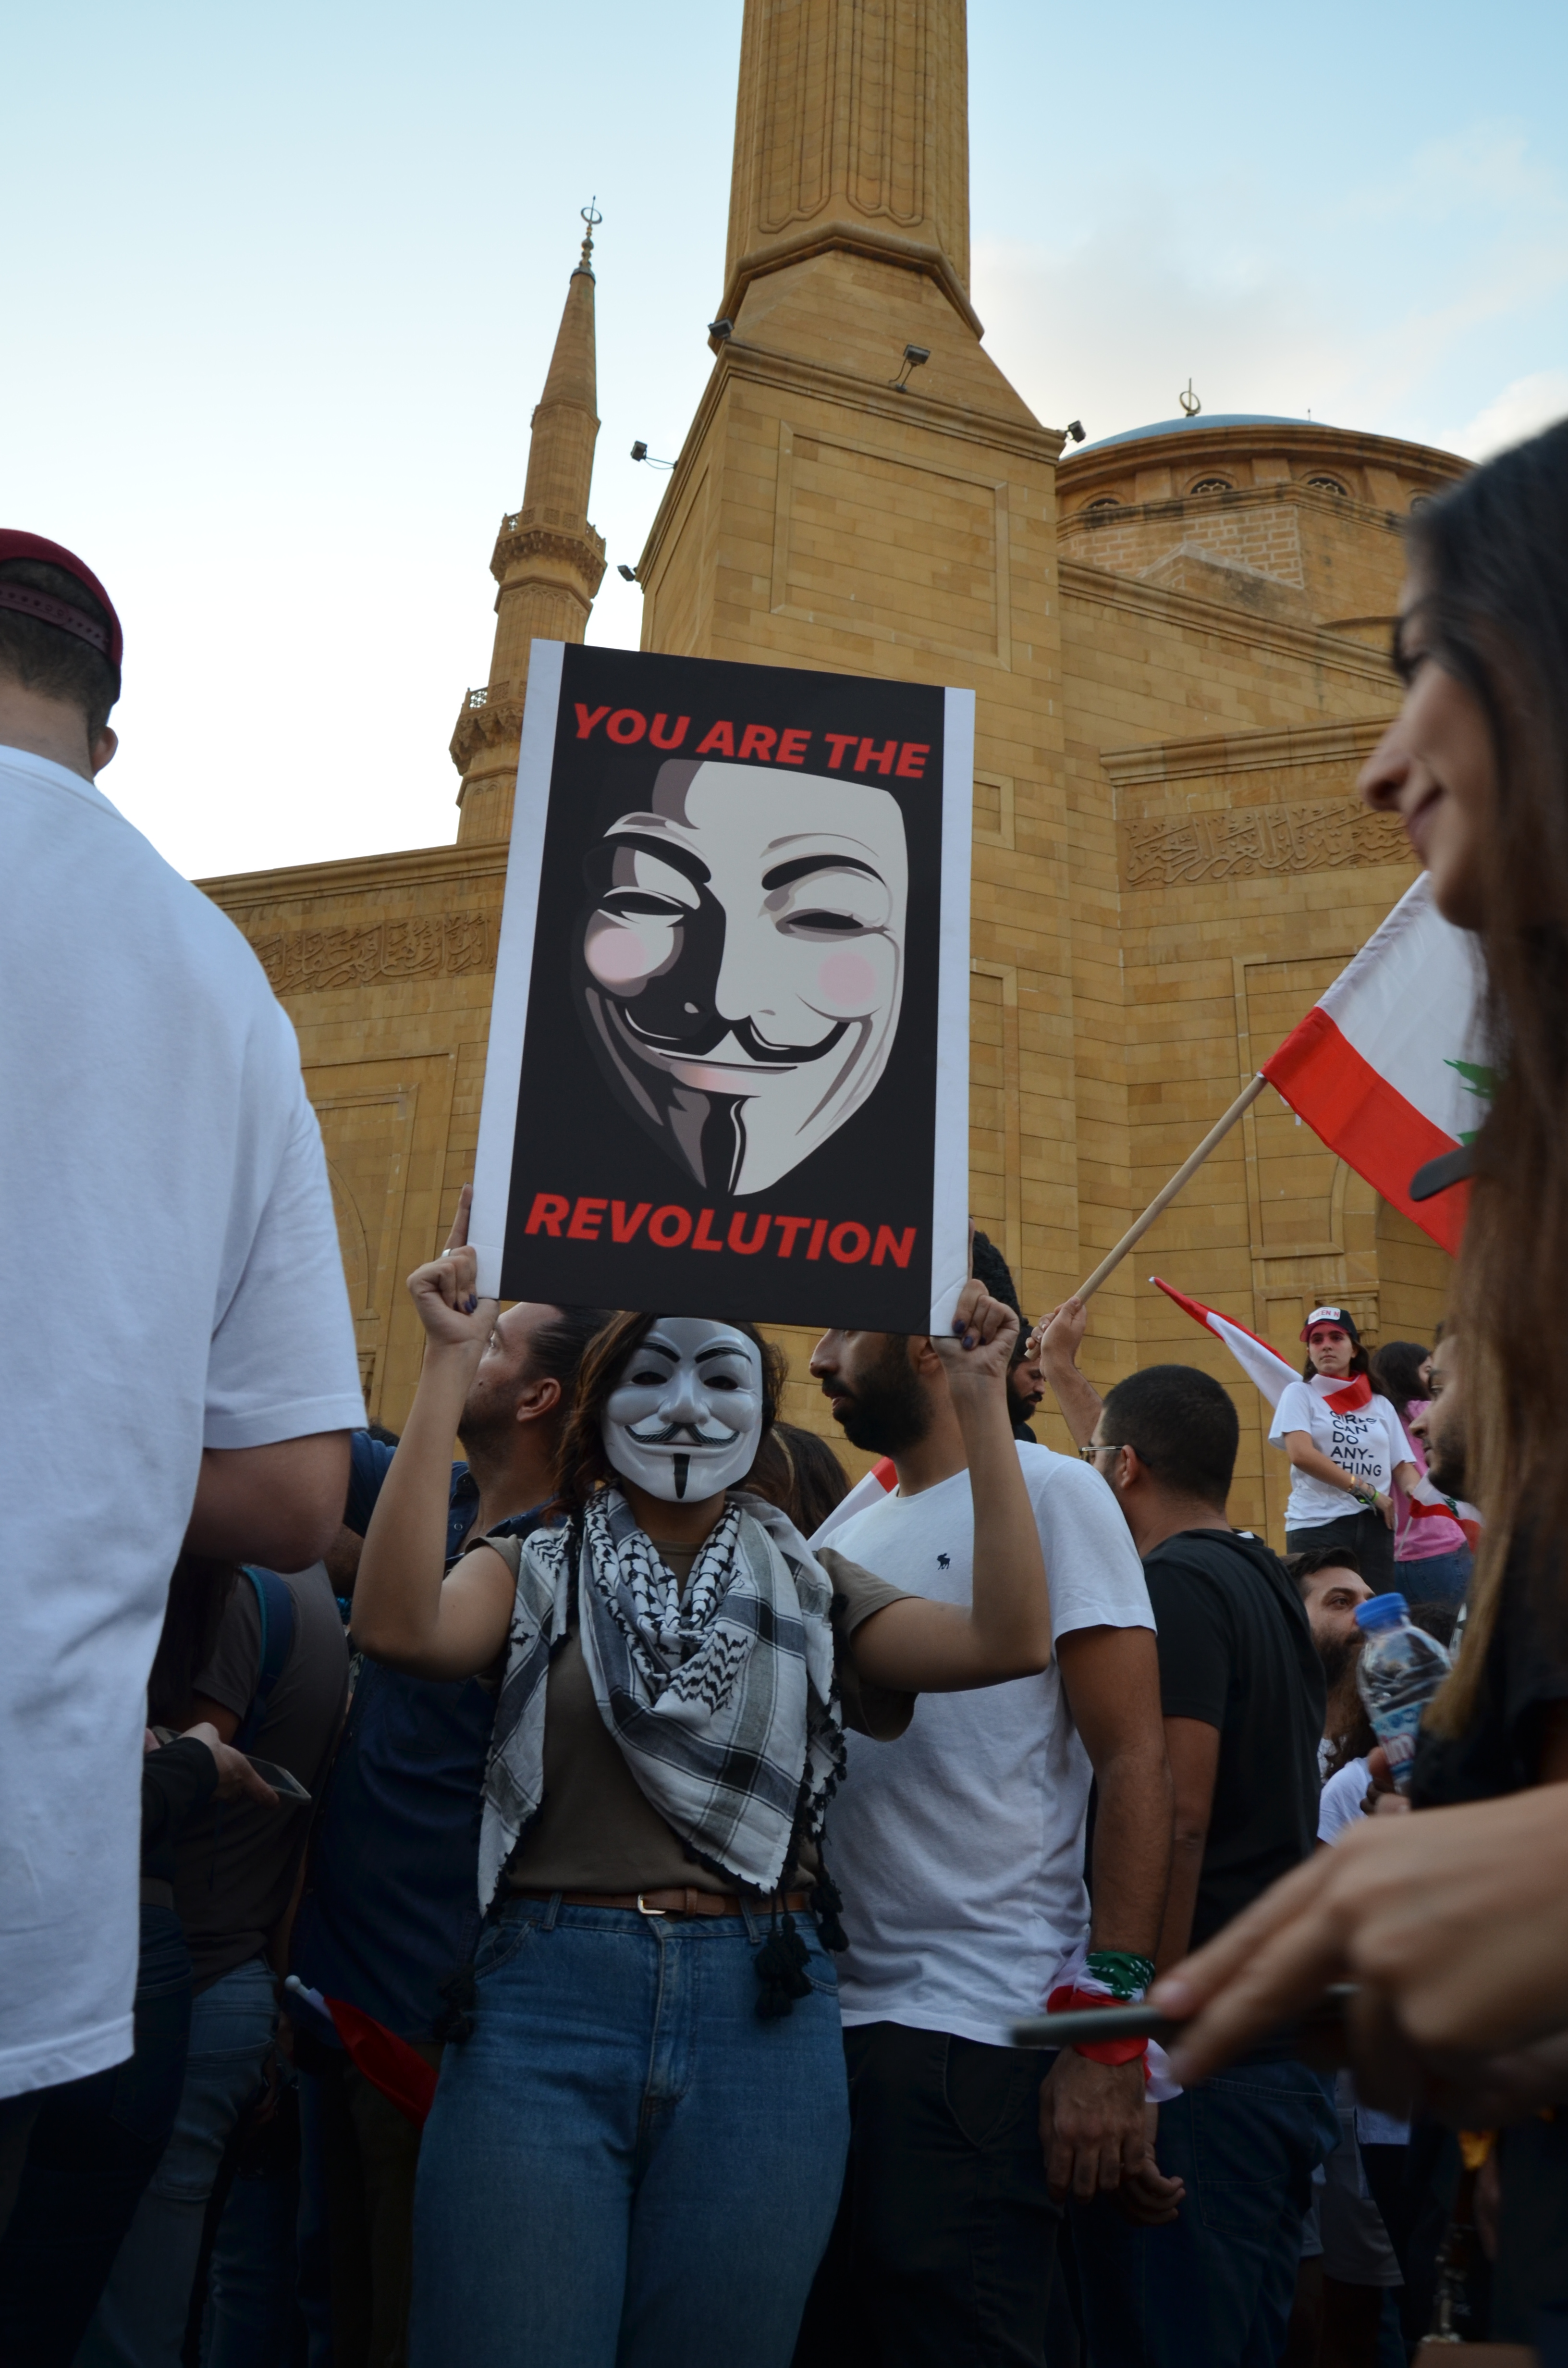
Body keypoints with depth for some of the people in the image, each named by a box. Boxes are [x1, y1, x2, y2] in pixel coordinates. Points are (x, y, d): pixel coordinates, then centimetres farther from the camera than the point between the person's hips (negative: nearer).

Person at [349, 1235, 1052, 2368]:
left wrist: (983, 1400, -10)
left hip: (760, 2016, 2)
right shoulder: (537, 1573, 6)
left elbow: (1011, 1639, -6)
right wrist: (450, 1365, -17)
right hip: (547, 2004, -1)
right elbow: (401, 1626, -16)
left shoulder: (812, 1593, 9)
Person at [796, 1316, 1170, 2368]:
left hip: (979, 2037, -7)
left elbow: (1135, 1761, -10)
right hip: (833, 2020, 7)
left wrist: (1109, 2024, -17)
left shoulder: (1046, 1493, -5)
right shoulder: (850, 1538, 15)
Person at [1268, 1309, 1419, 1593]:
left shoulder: (1381, 1405, 18)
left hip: (1375, 1526, 4)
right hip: (1317, 1524, -3)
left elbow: (1403, 1466, 12)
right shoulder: (1300, 1394, 6)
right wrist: (1367, 1491, -9)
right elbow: (1301, 1454, -9)